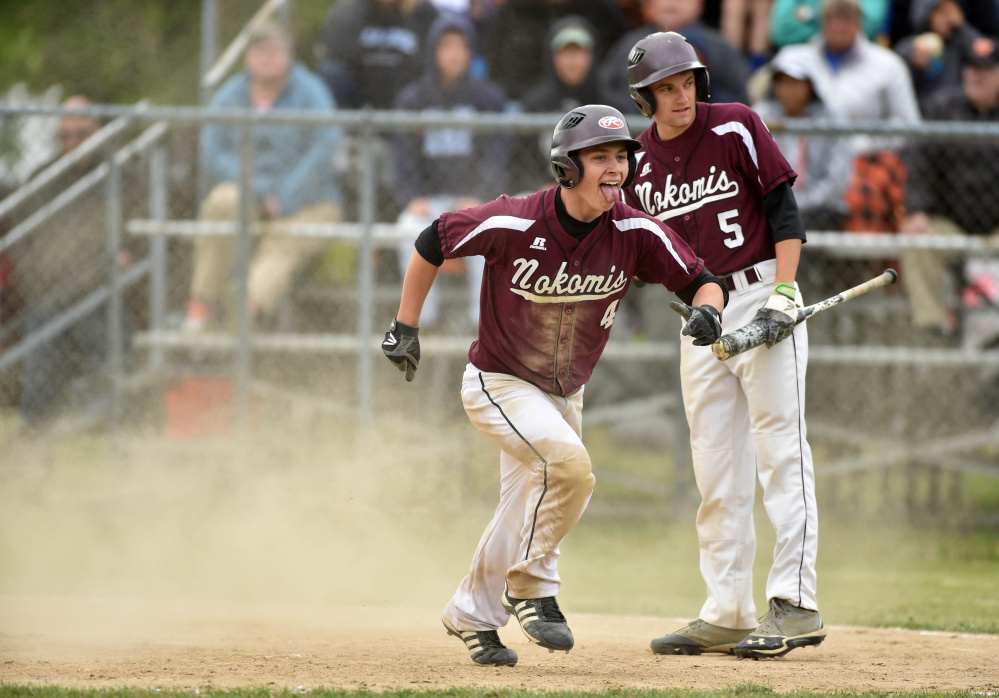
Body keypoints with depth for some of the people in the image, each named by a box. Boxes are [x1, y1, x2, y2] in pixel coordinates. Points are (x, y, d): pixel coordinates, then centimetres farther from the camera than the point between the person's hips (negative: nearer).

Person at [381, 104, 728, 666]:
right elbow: (433, 244, -11)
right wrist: (405, 328, -6)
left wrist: (707, 310, -33)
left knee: (528, 518, 14)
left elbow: (701, 281, -9)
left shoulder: (636, 233, -17)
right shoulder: (514, 224, -25)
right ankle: (532, 587, -10)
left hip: (565, 395, 5)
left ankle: (472, 614, 37)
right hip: (498, 383, -5)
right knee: (568, 463, -29)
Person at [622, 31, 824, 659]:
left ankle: (796, 603, -14)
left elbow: (785, 211, -7)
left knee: (781, 454, -10)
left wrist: (782, 296, -15)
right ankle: (728, 613, 11)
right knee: (716, 472, 7)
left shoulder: (736, 127, -6)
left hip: (761, 297, -6)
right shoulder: (638, 162, 8)